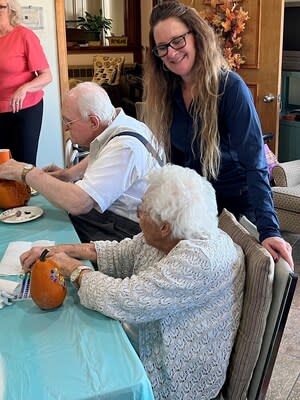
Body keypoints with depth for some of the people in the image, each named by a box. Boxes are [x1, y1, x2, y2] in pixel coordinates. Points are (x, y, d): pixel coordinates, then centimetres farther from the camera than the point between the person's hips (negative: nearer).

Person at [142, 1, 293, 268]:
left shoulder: (230, 87, -23)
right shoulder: (169, 92, -4)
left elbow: (255, 163, -30)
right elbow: (176, 154, 6)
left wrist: (269, 230, -38)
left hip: (236, 202, -5)